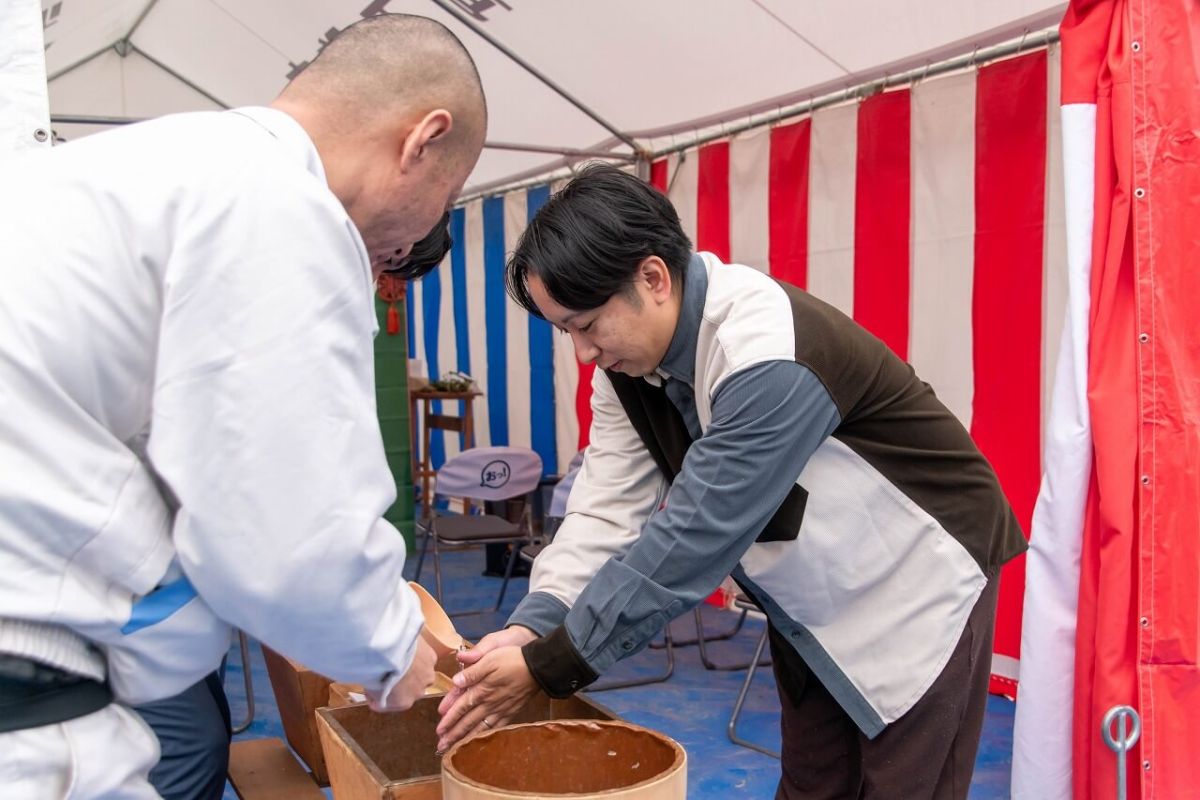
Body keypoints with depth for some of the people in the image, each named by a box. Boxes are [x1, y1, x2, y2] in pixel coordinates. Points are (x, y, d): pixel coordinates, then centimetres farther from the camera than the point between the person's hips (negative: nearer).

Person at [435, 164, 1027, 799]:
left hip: (918, 588, -7)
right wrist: (532, 626, -27)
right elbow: (609, 509, -12)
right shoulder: (628, 363, -9)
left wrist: (548, 667, -29)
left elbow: (692, 539, -34)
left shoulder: (769, 357, -34)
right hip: (812, 602, 7)